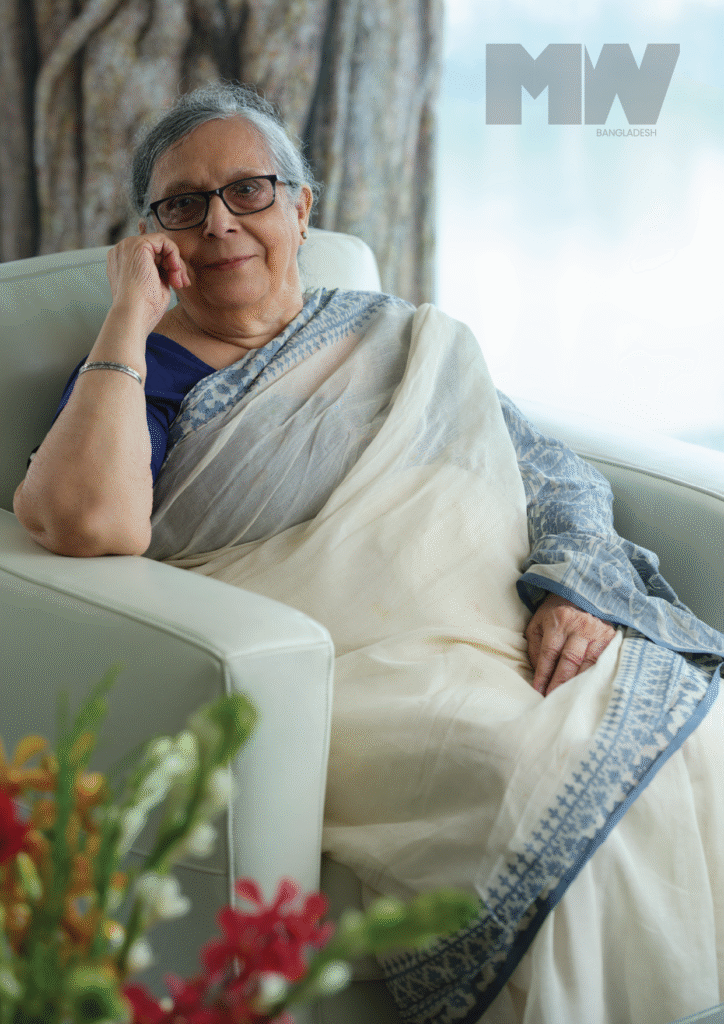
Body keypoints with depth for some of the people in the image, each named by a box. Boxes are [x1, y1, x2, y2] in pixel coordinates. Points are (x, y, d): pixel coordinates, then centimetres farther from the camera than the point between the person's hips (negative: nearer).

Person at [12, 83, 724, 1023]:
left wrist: (578, 581, -5)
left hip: (526, 633, 5)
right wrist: (131, 313, -6)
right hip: (358, 672, -5)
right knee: (542, 781, -31)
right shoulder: (140, 373, 8)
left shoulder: (404, 337, 22)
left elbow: (556, 473, 17)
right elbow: (91, 522, -15)